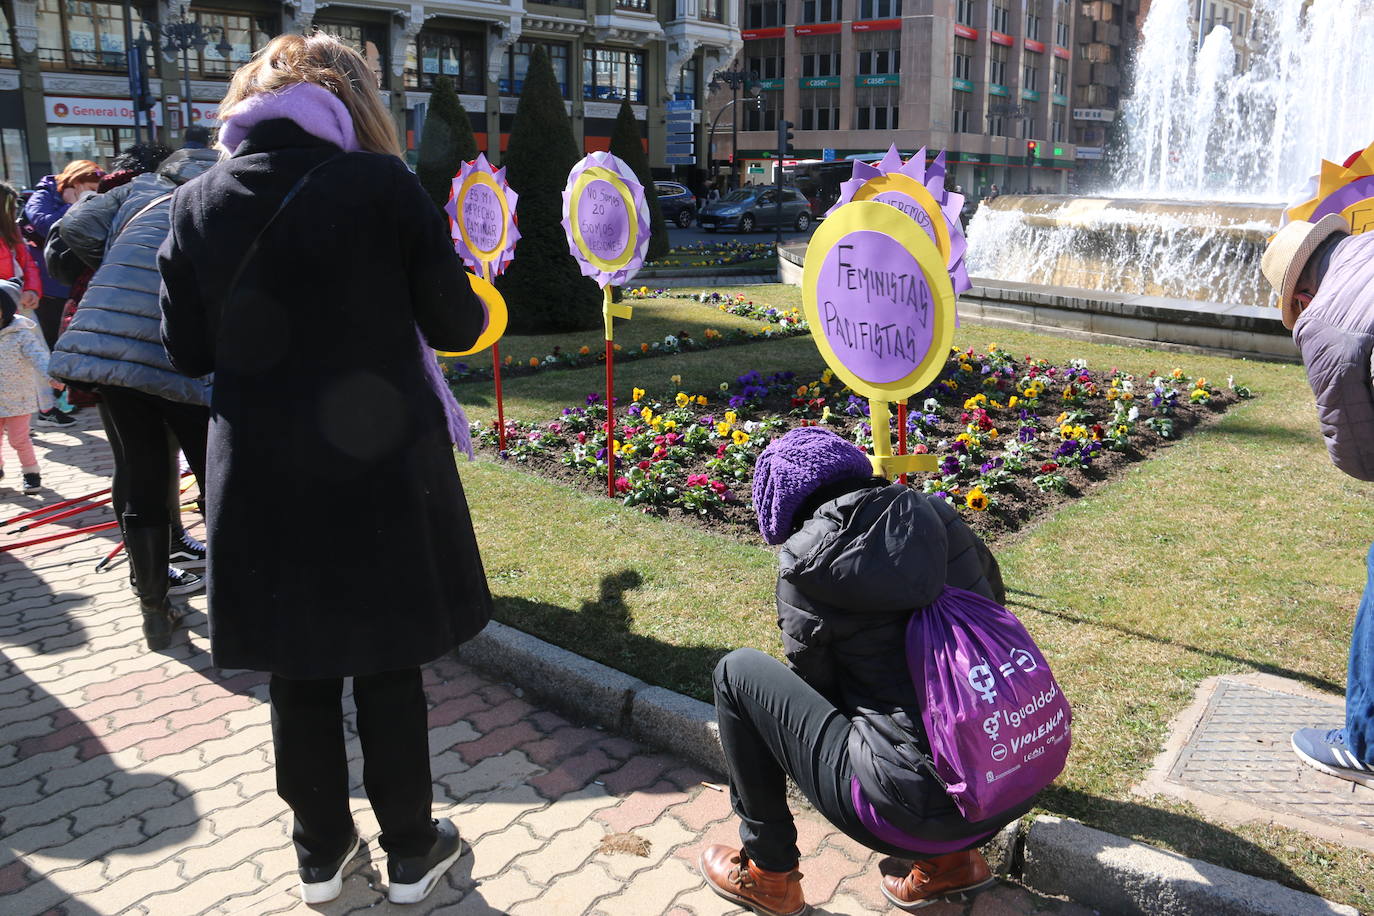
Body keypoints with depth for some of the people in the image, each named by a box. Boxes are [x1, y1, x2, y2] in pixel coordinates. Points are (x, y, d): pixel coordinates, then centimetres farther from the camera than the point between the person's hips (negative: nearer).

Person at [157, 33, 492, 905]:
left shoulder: (197, 202, 1)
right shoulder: (382, 183, -10)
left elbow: (189, 350, 7)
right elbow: (455, 324, -6)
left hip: (261, 476, 3)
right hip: (380, 471, -2)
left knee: (300, 668, 17)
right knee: (389, 666, 13)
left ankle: (321, 851, 33)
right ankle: (411, 853, 29)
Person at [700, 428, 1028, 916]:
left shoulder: (807, 561, -9)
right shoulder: (939, 517, 4)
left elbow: (815, 683, 3)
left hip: (918, 812, -6)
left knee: (737, 673, 7)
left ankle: (768, 874, 20)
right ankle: (951, 859, 25)